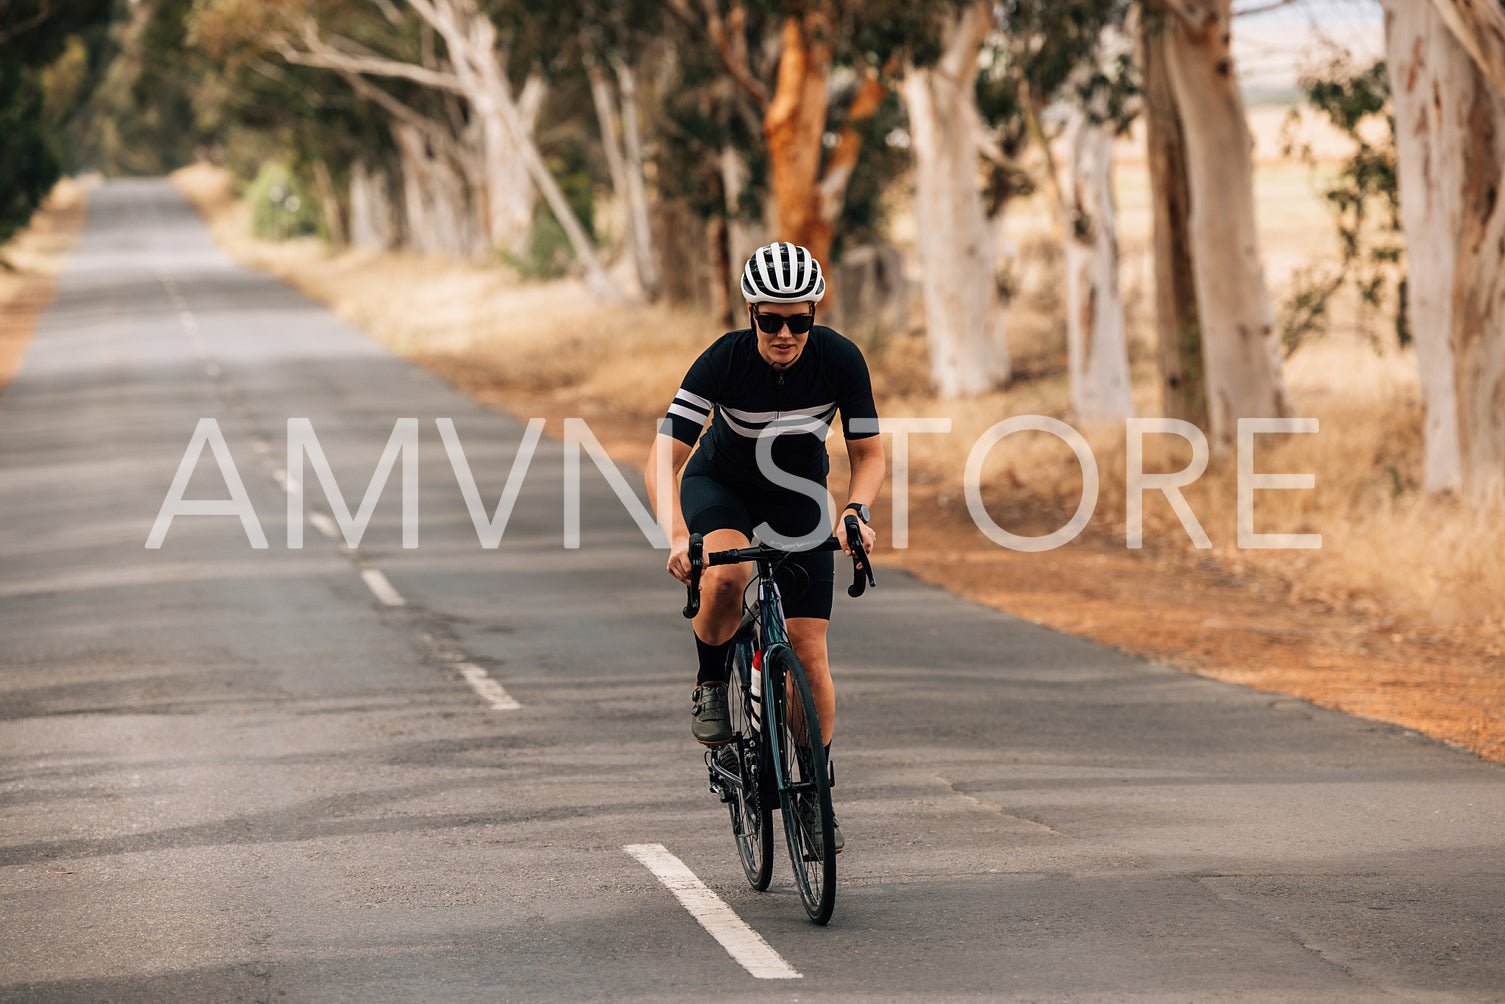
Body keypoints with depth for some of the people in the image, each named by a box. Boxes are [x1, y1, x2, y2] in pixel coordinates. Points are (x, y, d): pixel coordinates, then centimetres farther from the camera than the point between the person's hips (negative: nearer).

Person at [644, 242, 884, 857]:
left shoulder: (841, 361, -24)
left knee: (809, 649, -7)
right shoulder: (723, 361, -29)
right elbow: (664, 458, -33)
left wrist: (855, 511, -34)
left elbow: (868, 454, -14)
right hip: (721, 484, -2)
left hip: (799, 495, 2)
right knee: (726, 576, -36)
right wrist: (677, 534, -49)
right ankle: (710, 686, -8)